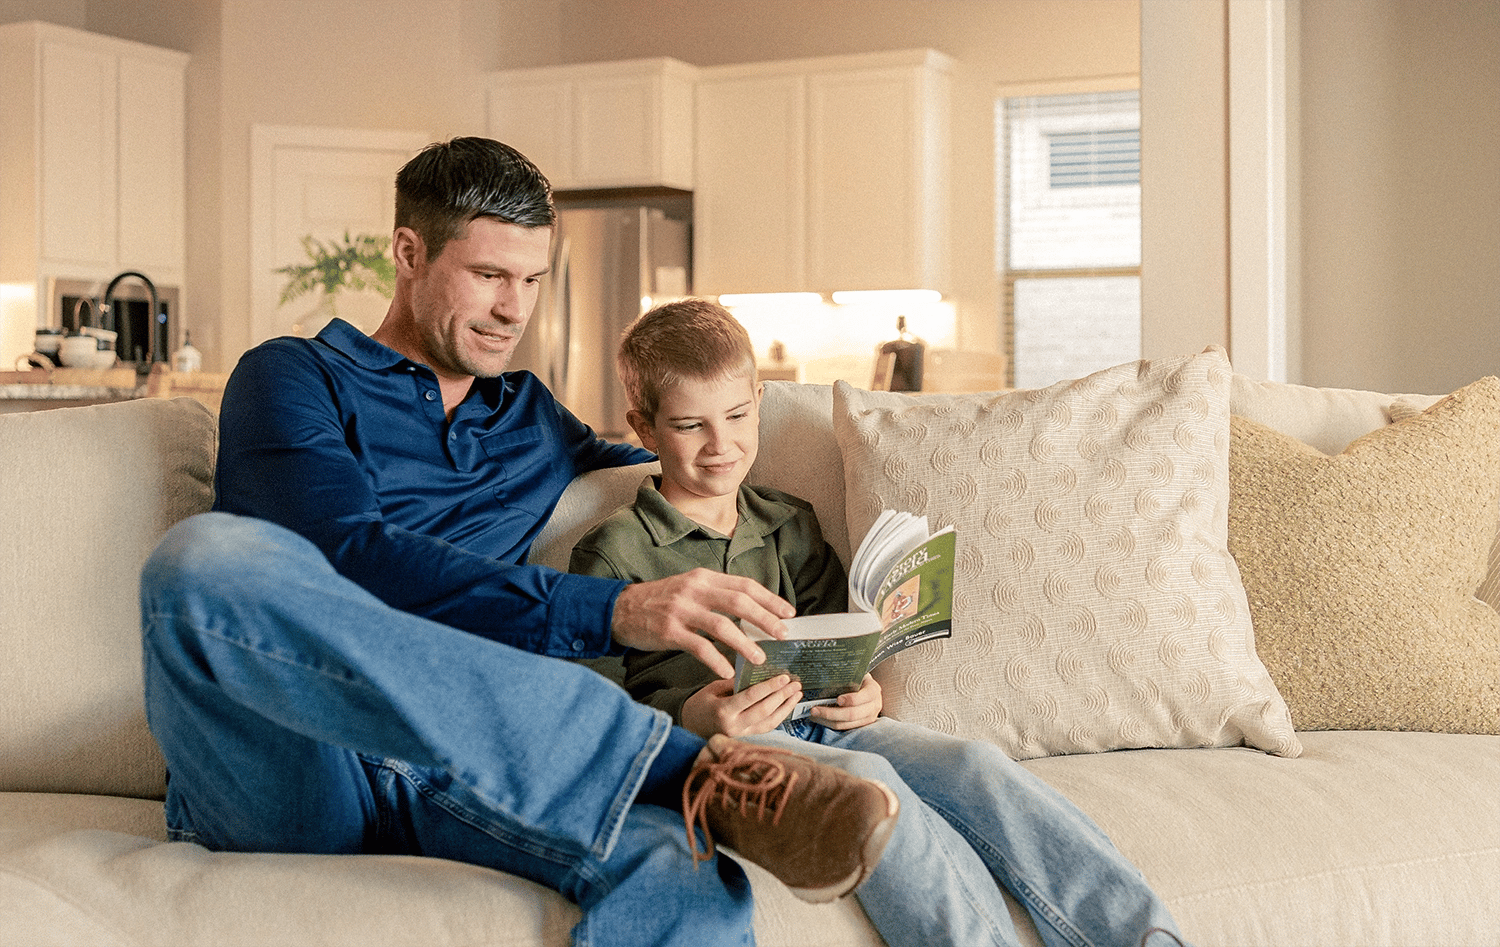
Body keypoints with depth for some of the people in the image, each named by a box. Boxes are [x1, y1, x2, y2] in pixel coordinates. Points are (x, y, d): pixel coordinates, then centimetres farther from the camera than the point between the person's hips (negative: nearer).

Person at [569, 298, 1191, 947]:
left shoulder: (789, 525, 23)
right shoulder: (611, 554, 5)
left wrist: (860, 690, 1)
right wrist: (690, 717, -22)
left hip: (821, 723, 5)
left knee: (975, 763, -23)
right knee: (861, 775, -36)